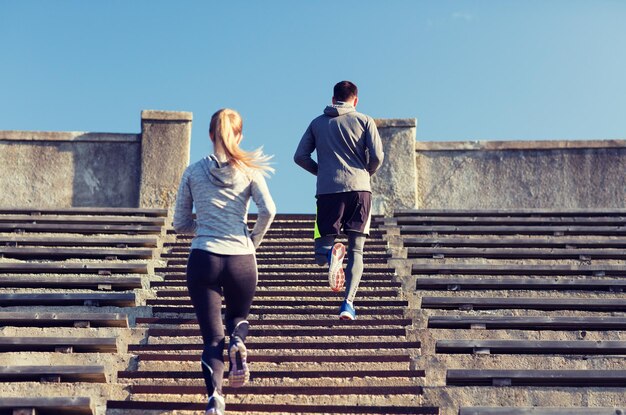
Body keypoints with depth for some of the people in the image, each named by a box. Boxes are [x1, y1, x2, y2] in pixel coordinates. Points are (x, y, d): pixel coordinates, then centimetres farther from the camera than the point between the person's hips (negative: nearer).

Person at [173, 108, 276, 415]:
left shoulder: (193, 171, 7)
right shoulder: (249, 169, 5)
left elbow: (180, 224, 9)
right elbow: (268, 210, -8)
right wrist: (254, 239, 7)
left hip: (203, 259, 0)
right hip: (241, 260, 0)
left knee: (212, 336, 3)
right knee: (238, 316, 26)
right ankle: (238, 343, -8)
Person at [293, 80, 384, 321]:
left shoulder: (317, 123, 15)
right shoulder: (364, 121, 9)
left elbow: (300, 156, 8)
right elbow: (377, 156, -2)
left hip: (328, 191, 1)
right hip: (359, 189, 0)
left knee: (321, 252, 6)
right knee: (356, 251, 7)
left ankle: (331, 253, -30)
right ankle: (348, 303, -9)